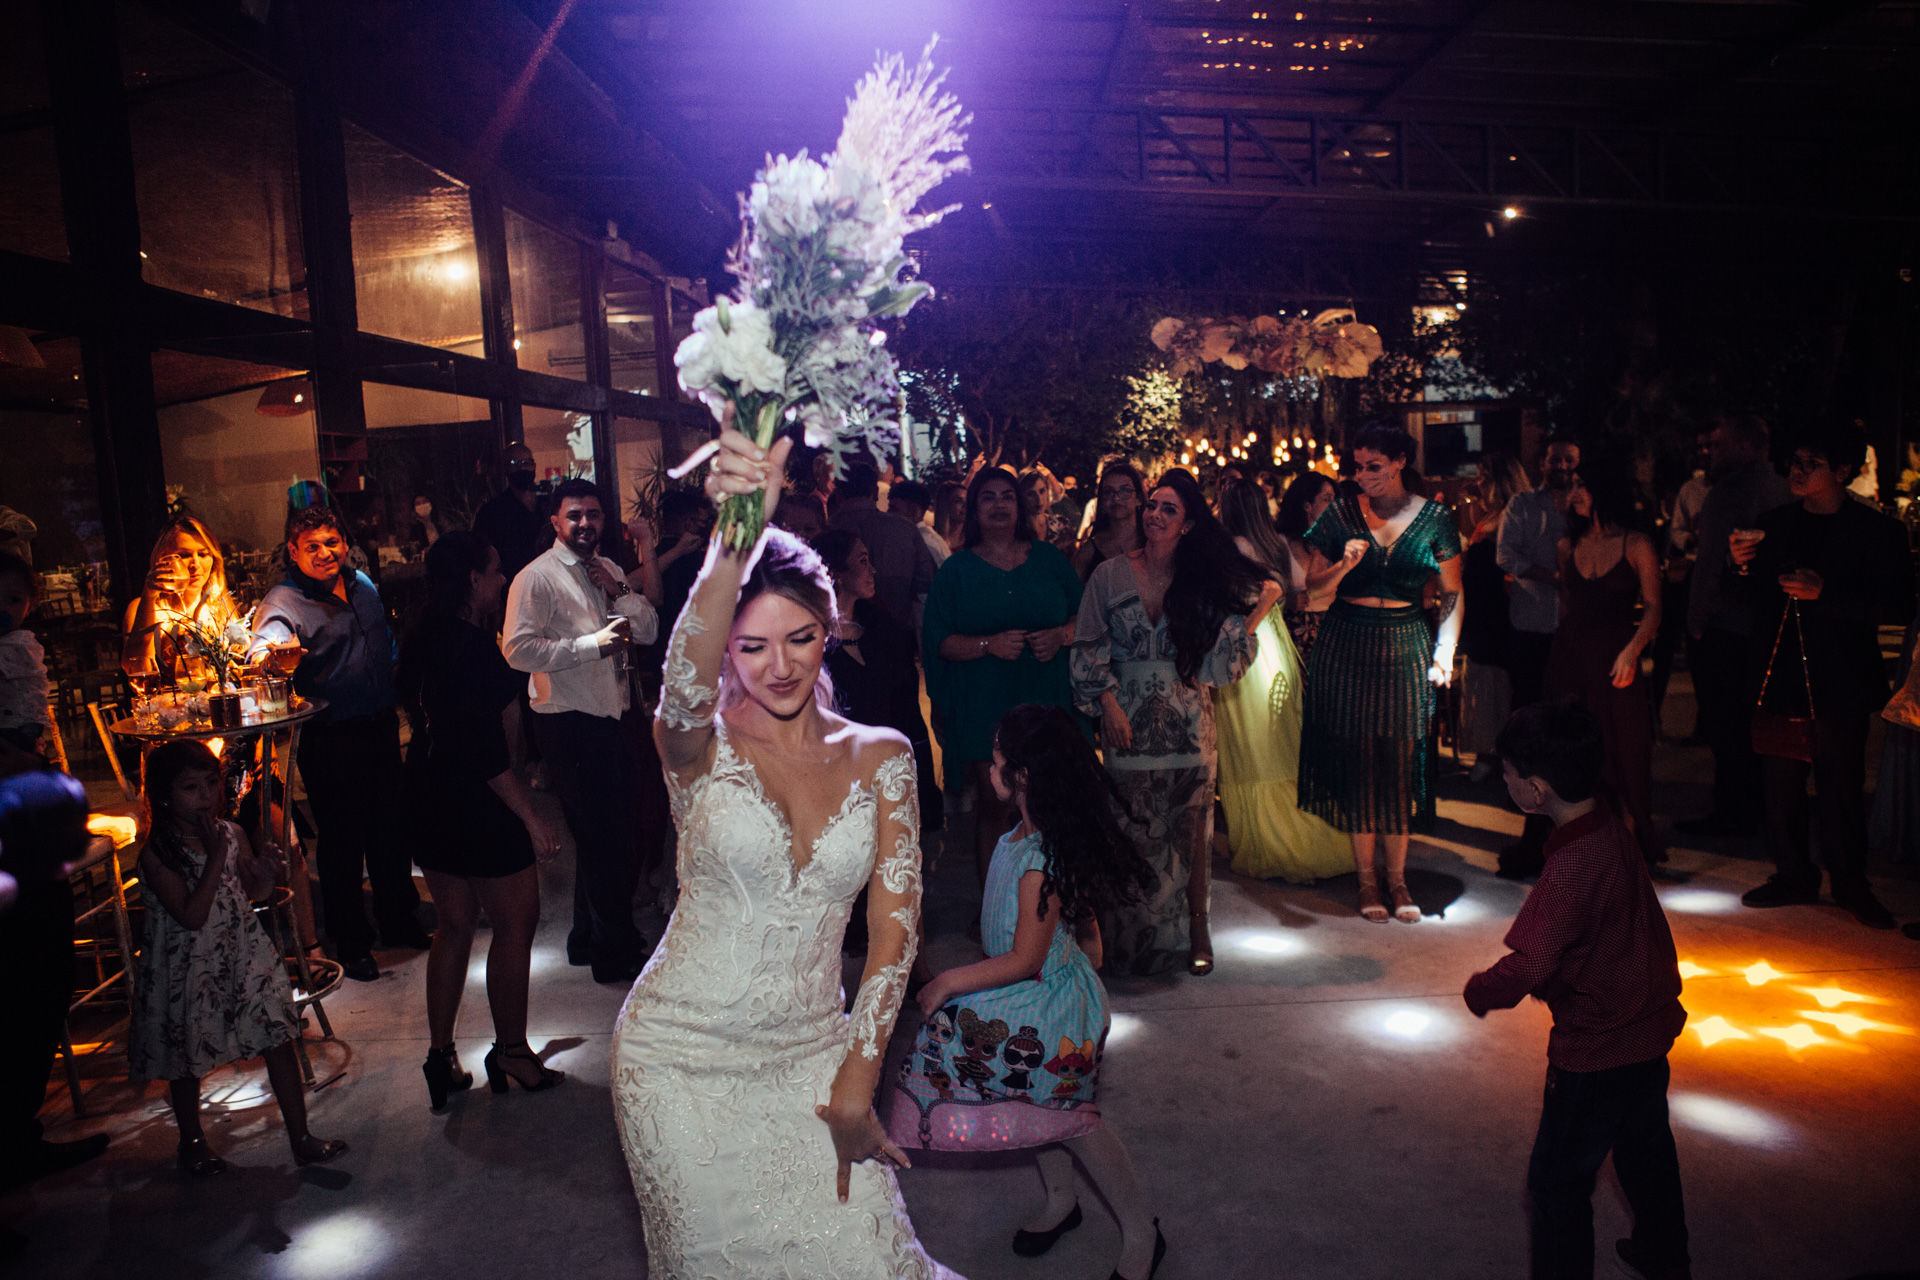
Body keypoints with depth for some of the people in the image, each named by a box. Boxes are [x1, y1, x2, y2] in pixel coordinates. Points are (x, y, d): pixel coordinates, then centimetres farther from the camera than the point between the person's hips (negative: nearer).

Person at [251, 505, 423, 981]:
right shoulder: (284, 602, -12)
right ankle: (351, 944, 20)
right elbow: (263, 647, -31)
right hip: (330, 741, -6)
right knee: (341, 840, 4)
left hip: (381, 727, 6)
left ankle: (398, 921, 32)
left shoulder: (363, 585, 7)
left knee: (390, 828, 15)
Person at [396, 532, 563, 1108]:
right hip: (478, 809, -9)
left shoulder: (425, 640, 7)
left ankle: (441, 1056, 25)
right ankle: (511, 1051, 18)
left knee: (455, 925, 17)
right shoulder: (471, 647, -21)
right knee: (516, 923, 5)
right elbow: (484, 750, -24)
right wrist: (531, 817, -21)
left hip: (432, 803, 9)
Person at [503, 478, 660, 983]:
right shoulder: (536, 578, -10)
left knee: (603, 836, 18)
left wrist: (620, 592, -9)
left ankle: (589, 939, 36)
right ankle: (616, 952, 17)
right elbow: (518, 649, -20)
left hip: (610, 718, 8)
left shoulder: (609, 570, 13)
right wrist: (593, 643, -22)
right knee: (603, 838, 0)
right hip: (569, 725, -8)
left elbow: (649, 630, 8)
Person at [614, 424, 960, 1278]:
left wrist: (855, 1085, -7)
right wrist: (736, 540, -55)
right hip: (684, 1058, -2)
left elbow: (894, 929, -5)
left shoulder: (882, 757, -4)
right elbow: (685, 676, -37)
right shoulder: (702, 744, -12)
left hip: (813, 1053, 2)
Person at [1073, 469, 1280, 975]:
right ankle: (1134, 933, 18)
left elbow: (1217, 659, -3)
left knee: (1191, 828, 5)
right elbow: (1089, 649, 1)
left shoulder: (1202, 582, 3)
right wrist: (1109, 704, -7)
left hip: (1187, 720, 1)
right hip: (1128, 720, 0)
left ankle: (1195, 928, 19)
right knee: (1131, 831, 4)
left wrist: (1256, 612, -9)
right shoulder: (1110, 574, 1)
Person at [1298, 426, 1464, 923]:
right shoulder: (1340, 515, 1)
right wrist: (1343, 565, -17)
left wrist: (1445, 649, -7)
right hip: (1347, 650, 0)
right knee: (1357, 761, 2)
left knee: (1401, 764, 5)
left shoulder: (1434, 519, 2)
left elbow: (1452, 593, 5)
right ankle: (1367, 878, 13)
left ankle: (1397, 878, 17)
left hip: (1406, 648, 0)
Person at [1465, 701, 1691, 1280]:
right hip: (1650, 1024, 10)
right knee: (1646, 1148, 30)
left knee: (1557, 1182, 6)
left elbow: (1527, 967, -30)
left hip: (1597, 1048, -10)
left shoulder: (1571, 868, -31)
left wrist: (1478, 991, -11)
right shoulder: (1610, 828, -4)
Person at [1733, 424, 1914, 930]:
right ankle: (1794, 874, 22)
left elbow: (1898, 607, -11)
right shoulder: (1774, 524, 11)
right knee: (1780, 780, 9)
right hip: (1779, 676, 4)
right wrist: (1742, 567, -3)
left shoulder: (1878, 531, -4)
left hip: (1839, 682, -4)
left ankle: (1851, 883, 17)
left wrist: (1824, 594, -21)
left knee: (1841, 784, 2)